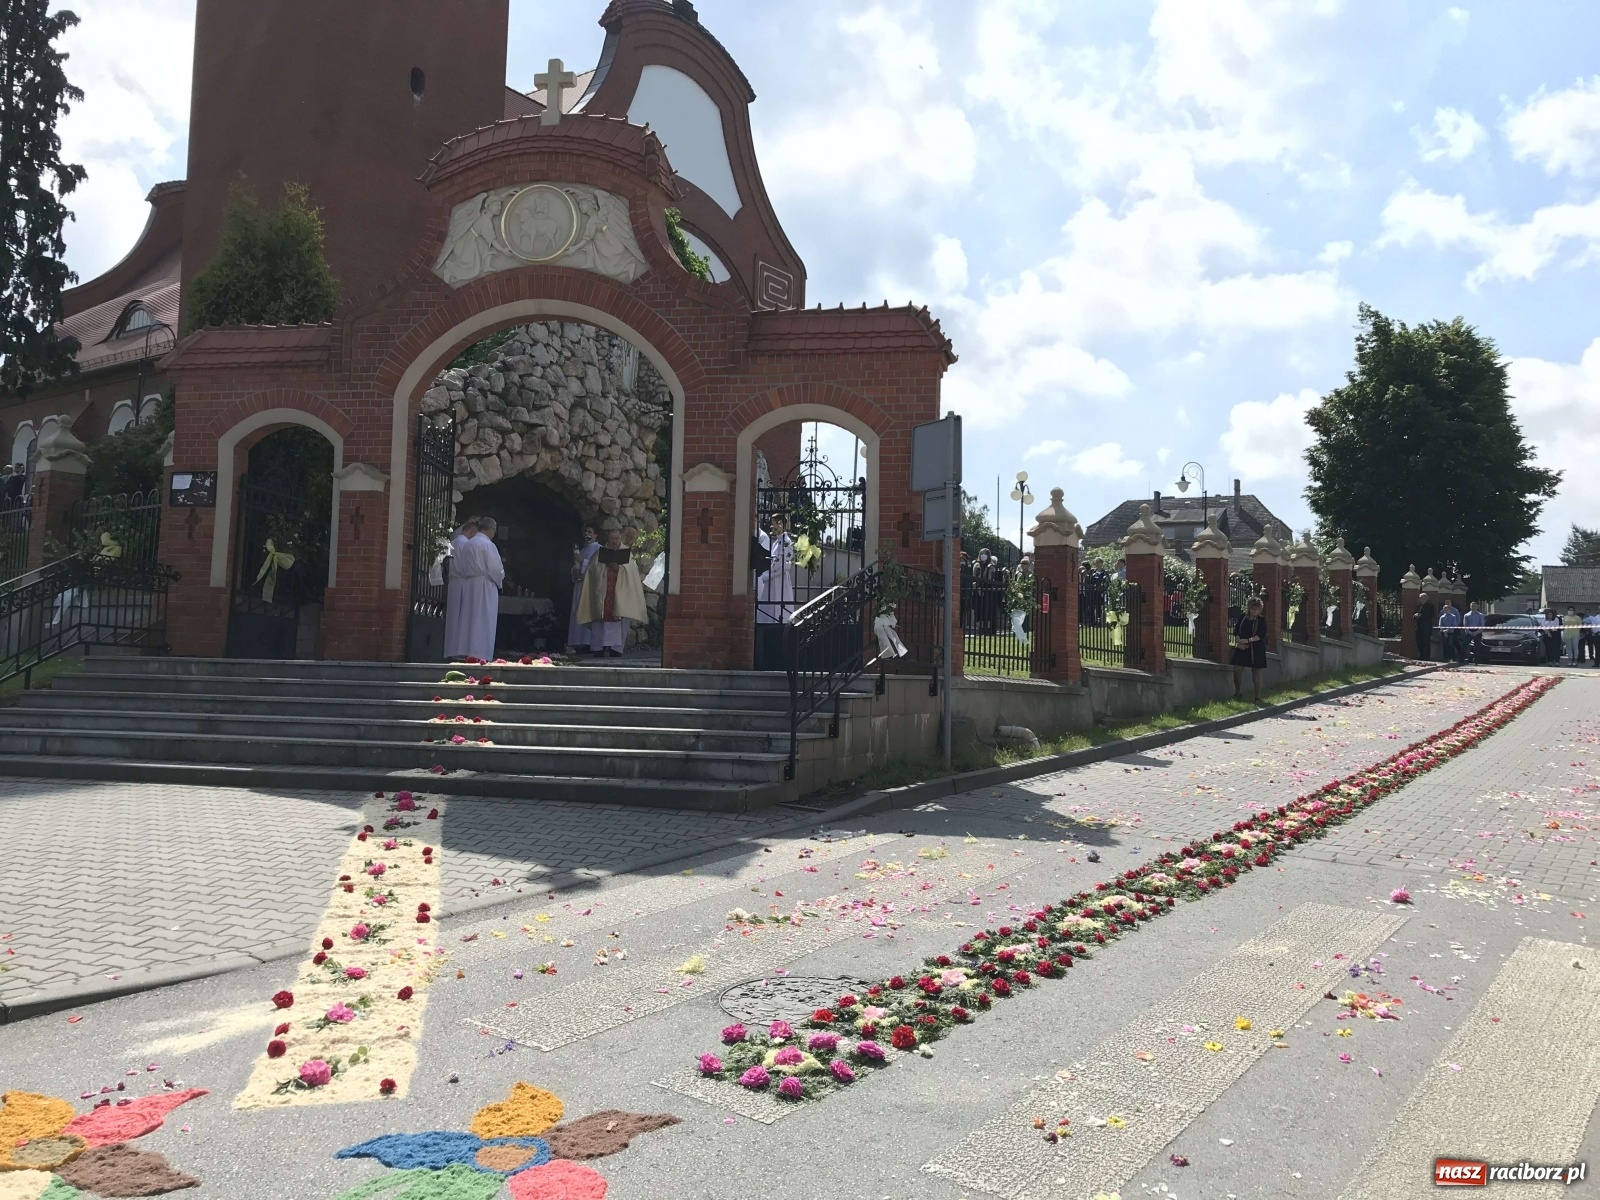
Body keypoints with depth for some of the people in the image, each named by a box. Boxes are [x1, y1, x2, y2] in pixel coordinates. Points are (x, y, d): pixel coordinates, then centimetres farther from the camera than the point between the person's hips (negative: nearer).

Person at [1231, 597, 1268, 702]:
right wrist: (1238, 642, -13)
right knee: (1237, 670, -5)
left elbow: (1261, 635, -11)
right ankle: (1238, 693, 11)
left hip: (1256, 649, -2)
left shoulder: (1261, 620, -2)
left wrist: (1248, 640, -20)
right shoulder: (1242, 618, 4)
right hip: (1241, 648, 2)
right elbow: (1236, 631, 4)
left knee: (1256, 672, 1)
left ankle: (1258, 697, 8)